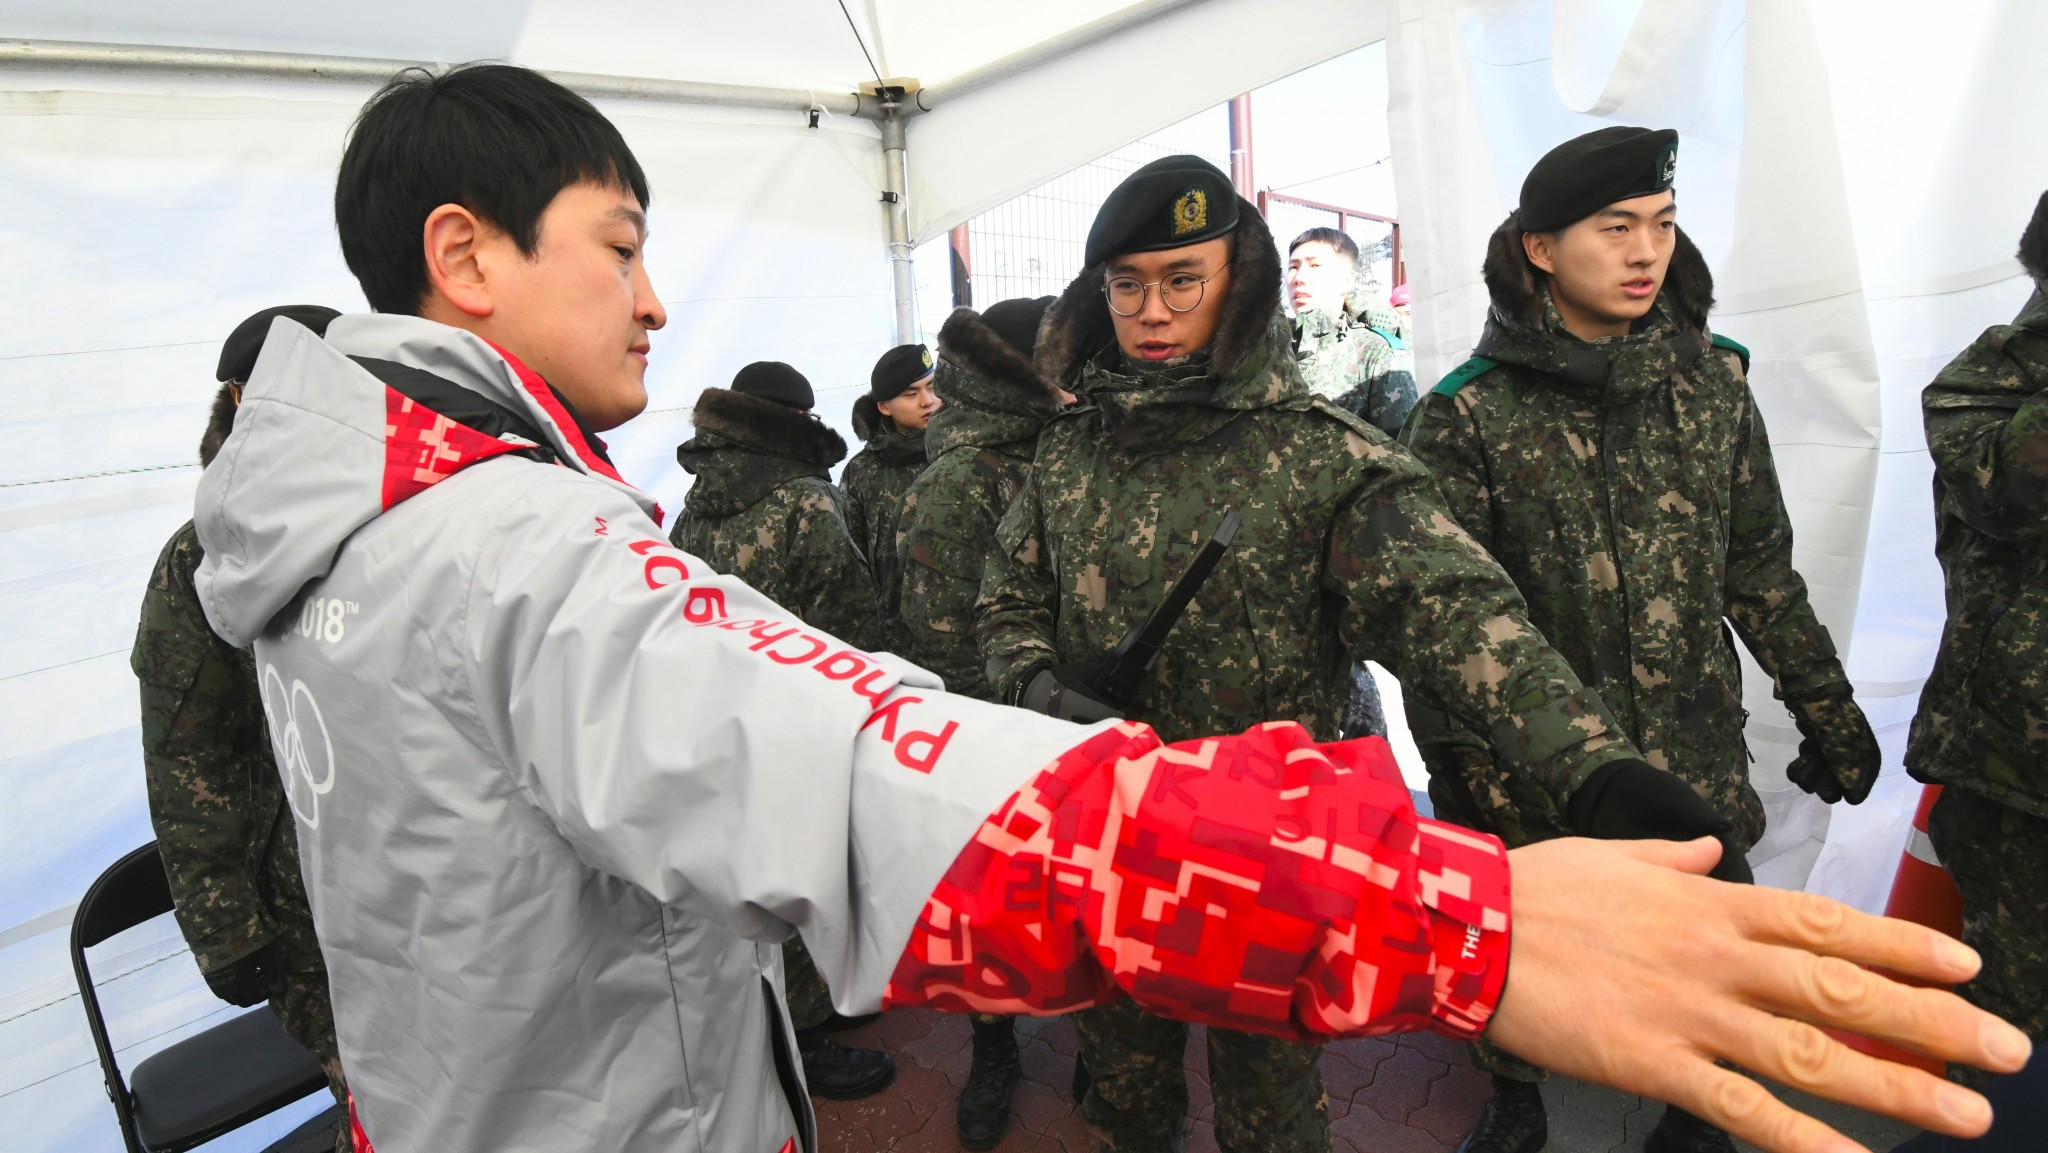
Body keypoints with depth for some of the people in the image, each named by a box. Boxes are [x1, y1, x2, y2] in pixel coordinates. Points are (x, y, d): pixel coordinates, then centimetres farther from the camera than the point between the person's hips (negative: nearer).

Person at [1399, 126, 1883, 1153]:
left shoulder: (1713, 382, 1)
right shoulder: (1467, 413, -12)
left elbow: (1759, 567, 9)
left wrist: (1826, 707, 11)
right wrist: (1464, 780, -14)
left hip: (1696, 760, 3)